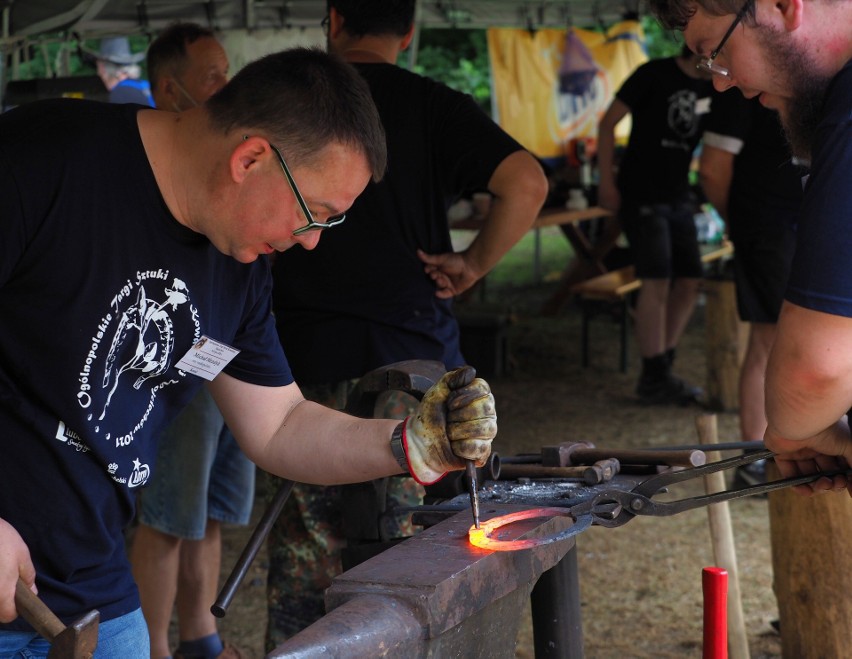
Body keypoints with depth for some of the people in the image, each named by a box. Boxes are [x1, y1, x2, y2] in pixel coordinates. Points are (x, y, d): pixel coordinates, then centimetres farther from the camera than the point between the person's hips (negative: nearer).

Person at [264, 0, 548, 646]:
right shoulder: (434, 105, 0)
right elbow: (526, 183, -13)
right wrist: (472, 265, -2)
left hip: (308, 358, 0)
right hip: (414, 357, 0)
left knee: (305, 555, 8)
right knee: (411, 545, 10)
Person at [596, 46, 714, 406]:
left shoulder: (711, 89, 8)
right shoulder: (655, 75, -9)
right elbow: (608, 123, -7)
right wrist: (606, 181, -12)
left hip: (678, 198, 7)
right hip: (641, 196, -7)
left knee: (690, 282, 6)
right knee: (657, 282, -11)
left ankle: (661, 369, 17)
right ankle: (653, 379, -4)